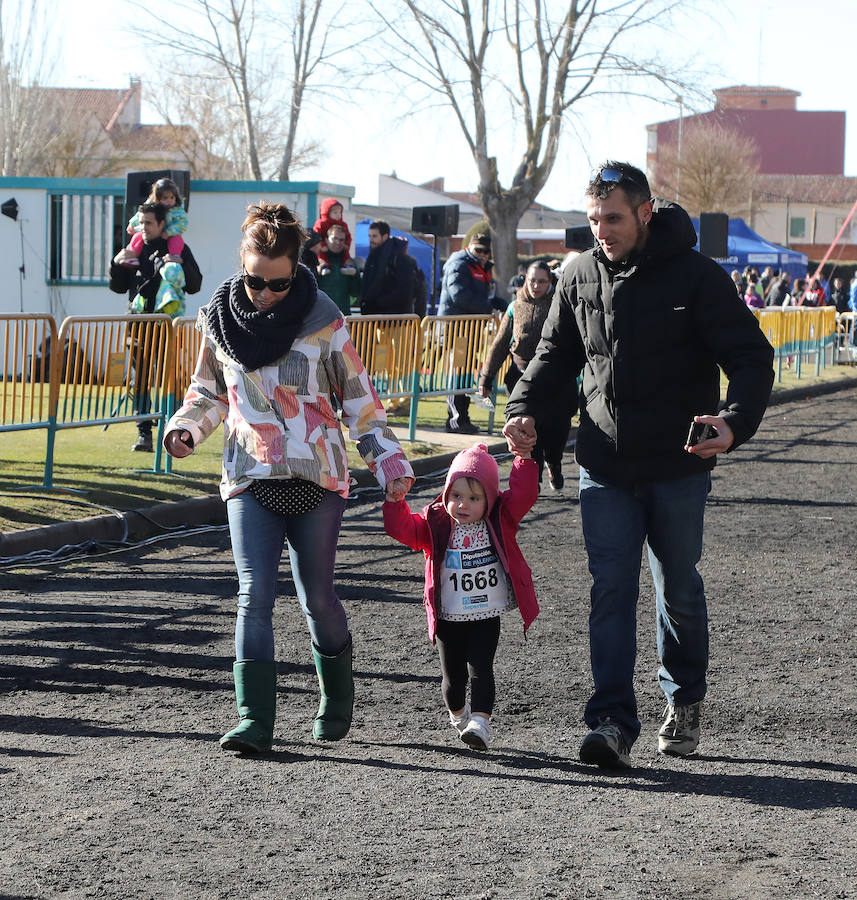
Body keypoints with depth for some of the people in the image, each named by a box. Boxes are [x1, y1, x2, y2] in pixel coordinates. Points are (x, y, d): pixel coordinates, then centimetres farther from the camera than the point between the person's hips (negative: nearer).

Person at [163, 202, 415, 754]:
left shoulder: (323, 321, -3)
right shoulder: (221, 320, 4)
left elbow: (359, 396, 4)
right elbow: (209, 392, 17)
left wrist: (389, 460, -2)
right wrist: (185, 428, -3)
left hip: (317, 479, -1)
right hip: (250, 480, 2)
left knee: (317, 596, 5)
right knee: (255, 594, -10)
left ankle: (337, 706, 28)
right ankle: (254, 722, -11)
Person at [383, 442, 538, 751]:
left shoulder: (500, 520, -1)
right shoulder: (436, 524, -2)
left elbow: (523, 494, -10)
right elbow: (403, 528, -10)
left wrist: (524, 458, -18)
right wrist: (394, 500, -25)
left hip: (486, 617, -1)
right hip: (448, 619, 1)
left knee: (480, 669, -13)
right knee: (453, 676, 11)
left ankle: (480, 722, -20)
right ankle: (458, 716, 37)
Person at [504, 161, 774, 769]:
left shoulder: (696, 275, -8)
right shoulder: (580, 277, 4)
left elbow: (751, 358, -9)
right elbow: (556, 354, 18)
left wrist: (735, 422, -28)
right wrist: (524, 409, -1)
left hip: (680, 468, -2)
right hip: (606, 468, 2)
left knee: (680, 589, 12)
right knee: (612, 589, -7)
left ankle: (685, 701, 34)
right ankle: (613, 723, -10)